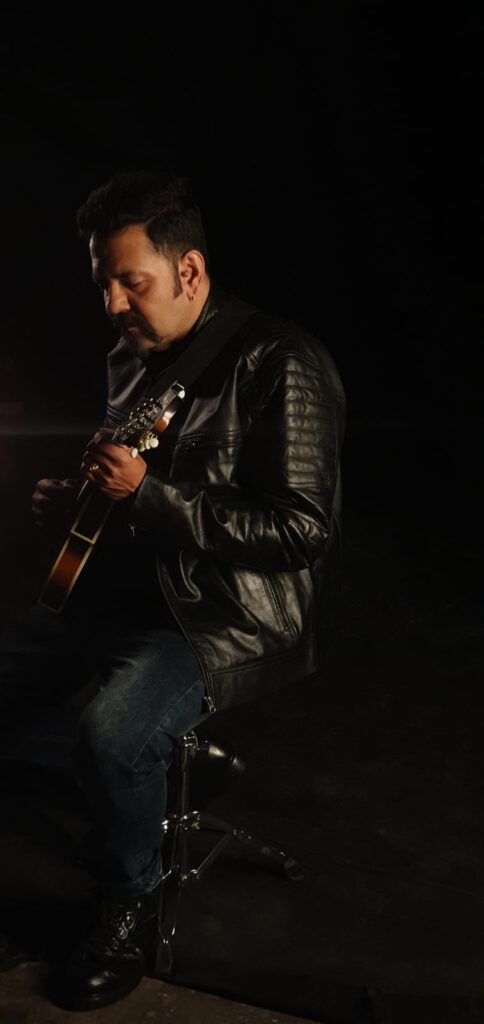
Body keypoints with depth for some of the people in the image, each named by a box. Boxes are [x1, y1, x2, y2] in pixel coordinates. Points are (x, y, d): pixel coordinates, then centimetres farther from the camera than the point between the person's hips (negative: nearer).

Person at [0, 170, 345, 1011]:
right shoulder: (132, 360, 10)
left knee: (112, 735, -31)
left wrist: (147, 495, -26)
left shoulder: (279, 366, -17)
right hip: (129, 588, 9)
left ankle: (124, 914, 0)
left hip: (238, 619, -8)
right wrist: (75, 499, 3)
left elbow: (303, 529, -22)